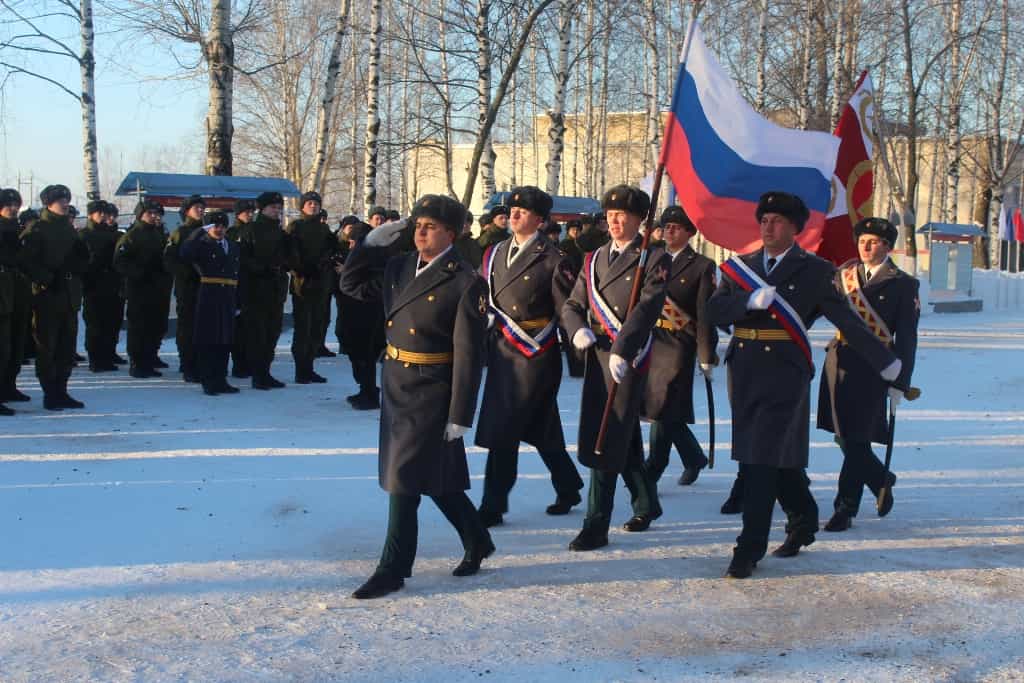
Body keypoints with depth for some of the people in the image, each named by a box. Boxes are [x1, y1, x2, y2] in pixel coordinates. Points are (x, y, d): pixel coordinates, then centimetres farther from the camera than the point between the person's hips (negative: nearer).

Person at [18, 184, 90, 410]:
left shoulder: (69, 228, 17)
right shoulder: (36, 229, -5)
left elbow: (81, 260, 22)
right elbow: (25, 261, -12)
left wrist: (82, 256, 1)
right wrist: (47, 279, -18)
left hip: (69, 296, 7)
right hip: (47, 296, -7)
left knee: (67, 347, 9)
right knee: (47, 347, -1)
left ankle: (61, 391, 17)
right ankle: (50, 394, 5)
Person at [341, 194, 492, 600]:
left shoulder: (465, 283, -14)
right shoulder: (398, 268, 8)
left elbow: (468, 355, -16)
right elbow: (352, 285, 19)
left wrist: (460, 415, -17)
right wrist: (371, 244, 5)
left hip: (431, 391, -7)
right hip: (396, 384, 7)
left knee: (404, 476, -3)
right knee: (434, 476, 17)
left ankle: (393, 569, 9)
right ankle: (477, 543, 35)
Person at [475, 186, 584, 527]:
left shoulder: (552, 260, -8)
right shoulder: (495, 254, 11)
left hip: (534, 355, -6)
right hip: (501, 351, 6)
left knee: (502, 432, -7)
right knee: (540, 429, 17)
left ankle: (493, 505, 4)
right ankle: (568, 489, 34)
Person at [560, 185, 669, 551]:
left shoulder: (654, 259, -4)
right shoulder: (594, 260, 16)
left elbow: (646, 308, -16)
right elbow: (572, 305, 14)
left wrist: (621, 351, -28)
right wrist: (578, 330, -10)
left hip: (628, 358, -6)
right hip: (598, 356, 7)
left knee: (608, 441, -8)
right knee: (626, 439, 18)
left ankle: (596, 527, -3)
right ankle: (647, 504, 37)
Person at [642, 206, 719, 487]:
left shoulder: (702, 266, -2)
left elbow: (706, 314, -6)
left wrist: (707, 357, -9)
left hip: (679, 345, -5)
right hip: (650, 341, 5)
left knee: (664, 409, -7)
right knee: (666, 411, 12)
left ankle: (652, 472, 1)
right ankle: (694, 458, 33)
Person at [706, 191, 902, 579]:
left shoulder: (814, 271, 2)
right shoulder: (740, 267, 12)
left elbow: (845, 318, 2)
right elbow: (715, 310, -1)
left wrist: (885, 362, 0)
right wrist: (750, 301, -19)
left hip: (785, 372, -4)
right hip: (745, 370, 4)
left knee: (764, 458, -9)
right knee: (776, 454, 14)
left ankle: (750, 548, -5)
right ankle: (803, 521, 35)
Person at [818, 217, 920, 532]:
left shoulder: (903, 283, 1)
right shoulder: (844, 274, 11)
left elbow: (907, 338, -1)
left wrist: (899, 382, -5)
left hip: (873, 367, -4)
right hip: (839, 363, 4)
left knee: (857, 440, -4)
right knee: (844, 437, 8)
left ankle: (845, 508, 6)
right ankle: (880, 480, 34)